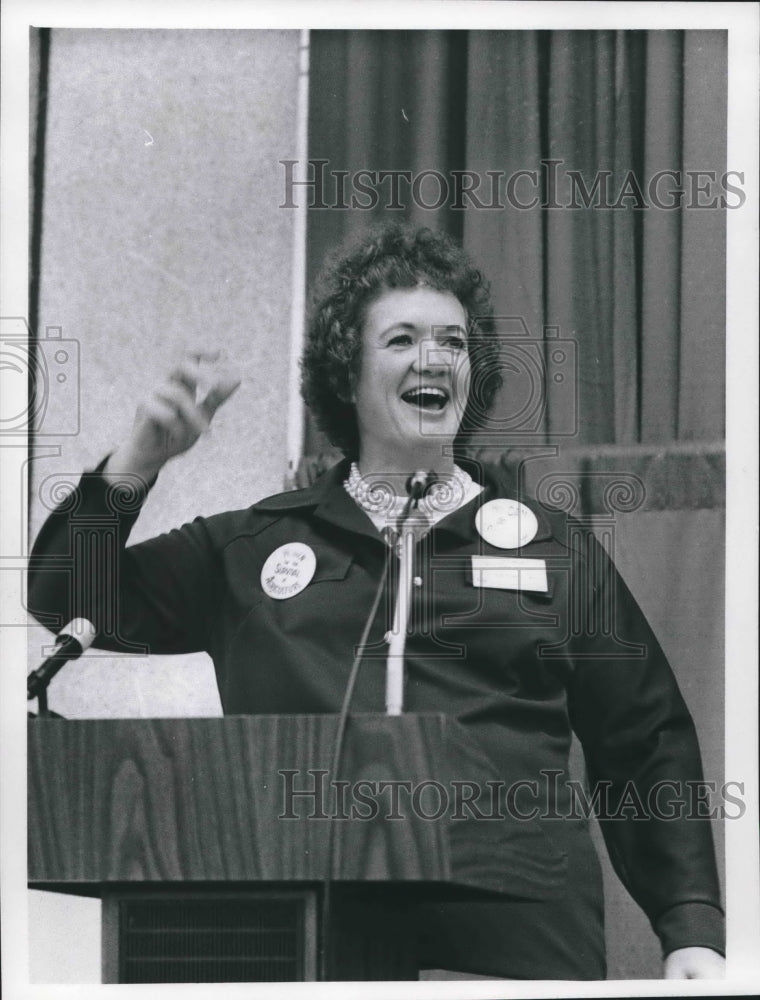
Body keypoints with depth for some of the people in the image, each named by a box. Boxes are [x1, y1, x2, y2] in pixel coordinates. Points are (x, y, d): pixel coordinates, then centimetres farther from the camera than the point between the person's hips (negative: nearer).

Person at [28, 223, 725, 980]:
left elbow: (650, 752, 14)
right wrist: (137, 462, 0)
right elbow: (66, 601, 13)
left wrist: (693, 928, 4)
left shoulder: (557, 550, 14)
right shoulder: (252, 547, 14)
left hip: (523, 946, 0)